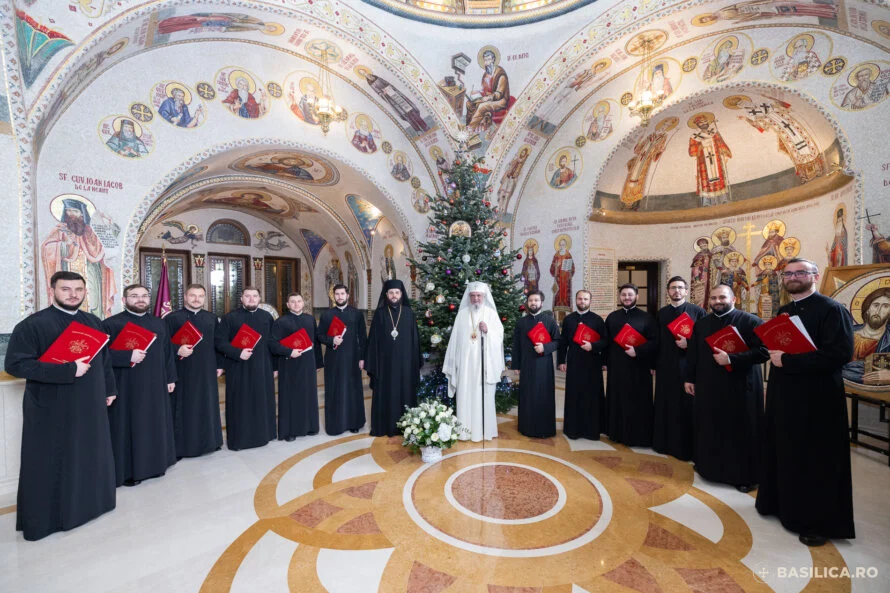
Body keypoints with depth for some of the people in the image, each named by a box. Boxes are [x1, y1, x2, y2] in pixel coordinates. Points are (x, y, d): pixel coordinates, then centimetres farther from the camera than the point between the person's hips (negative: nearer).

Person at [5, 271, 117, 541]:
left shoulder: (94, 322, 6)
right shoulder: (32, 324, -11)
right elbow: (15, 364, -18)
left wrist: (109, 389, 13)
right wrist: (68, 370, -25)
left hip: (90, 405, 6)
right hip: (51, 409, -5)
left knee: (90, 456, 16)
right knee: (51, 462, 7)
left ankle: (88, 503, 33)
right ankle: (44, 517, 24)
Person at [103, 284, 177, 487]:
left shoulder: (159, 323, 11)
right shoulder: (111, 324, -5)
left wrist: (170, 378, 11)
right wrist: (128, 357, -24)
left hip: (155, 385, 5)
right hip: (126, 386, -5)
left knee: (154, 424, 13)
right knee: (127, 426, 3)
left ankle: (153, 463, 27)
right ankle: (127, 469, 16)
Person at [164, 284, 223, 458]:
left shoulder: (212, 318, 10)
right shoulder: (172, 318, -2)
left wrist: (219, 365, 9)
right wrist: (177, 350, -24)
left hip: (207, 371, 4)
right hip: (183, 371, -3)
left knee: (208, 405, 11)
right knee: (184, 407, 3)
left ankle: (209, 440, 24)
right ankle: (181, 445, 16)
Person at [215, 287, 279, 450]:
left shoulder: (267, 317, 7)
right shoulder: (230, 317, -3)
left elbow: (272, 342, 6)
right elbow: (220, 342, -6)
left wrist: (289, 351, -8)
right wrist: (238, 353, -19)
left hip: (262, 369, 3)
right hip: (239, 370, -3)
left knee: (262, 402, 11)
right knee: (240, 404, 5)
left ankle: (262, 435, 25)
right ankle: (238, 439, 19)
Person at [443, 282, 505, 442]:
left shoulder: (491, 313, 4)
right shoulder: (462, 314, 7)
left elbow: (499, 336, 2)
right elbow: (455, 338, 5)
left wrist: (488, 331, -18)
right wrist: (453, 363, 3)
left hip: (485, 363, -1)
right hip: (465, 362, 1)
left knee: (484, 395, 3)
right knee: (465, 395, 3)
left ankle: (485, 430, 16)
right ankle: (466, 430, 14)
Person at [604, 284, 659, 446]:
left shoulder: (646, 317, -2)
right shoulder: (612, 317, 8)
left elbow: (655, 341, -8)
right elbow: (606, 341, 10)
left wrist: (637, 351, -20)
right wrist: (605, 362, 6)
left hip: (639, 368, -3)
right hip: (616, 367, 3)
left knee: (638, 403, 3)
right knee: (617, 401, 10)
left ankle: (639, 437, 16)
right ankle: (618, 433, 22)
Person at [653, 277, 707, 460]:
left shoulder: (697, 311, -3)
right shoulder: (661, 313, 9)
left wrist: (689, 344, -21)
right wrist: (654, 364, 9)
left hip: (688, 367, -4)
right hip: (665, 366, 4)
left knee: (686, 407, 4)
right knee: (666, 406, 11)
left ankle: (686, 447, 18)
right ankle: (665, 442, 24)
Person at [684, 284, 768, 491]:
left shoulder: (750, 321, -5)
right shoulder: (701, 324, 9)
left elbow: (764, 350, -15)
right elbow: (692, 354, 12)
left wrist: (731, 359, -22)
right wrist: (690, 379, 10)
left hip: (740, 387, -4)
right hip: (708, 386, 4)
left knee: (740, 431, 5)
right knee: (709, 429, 12)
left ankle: (744, 475, 20)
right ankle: (709, 466, 28)